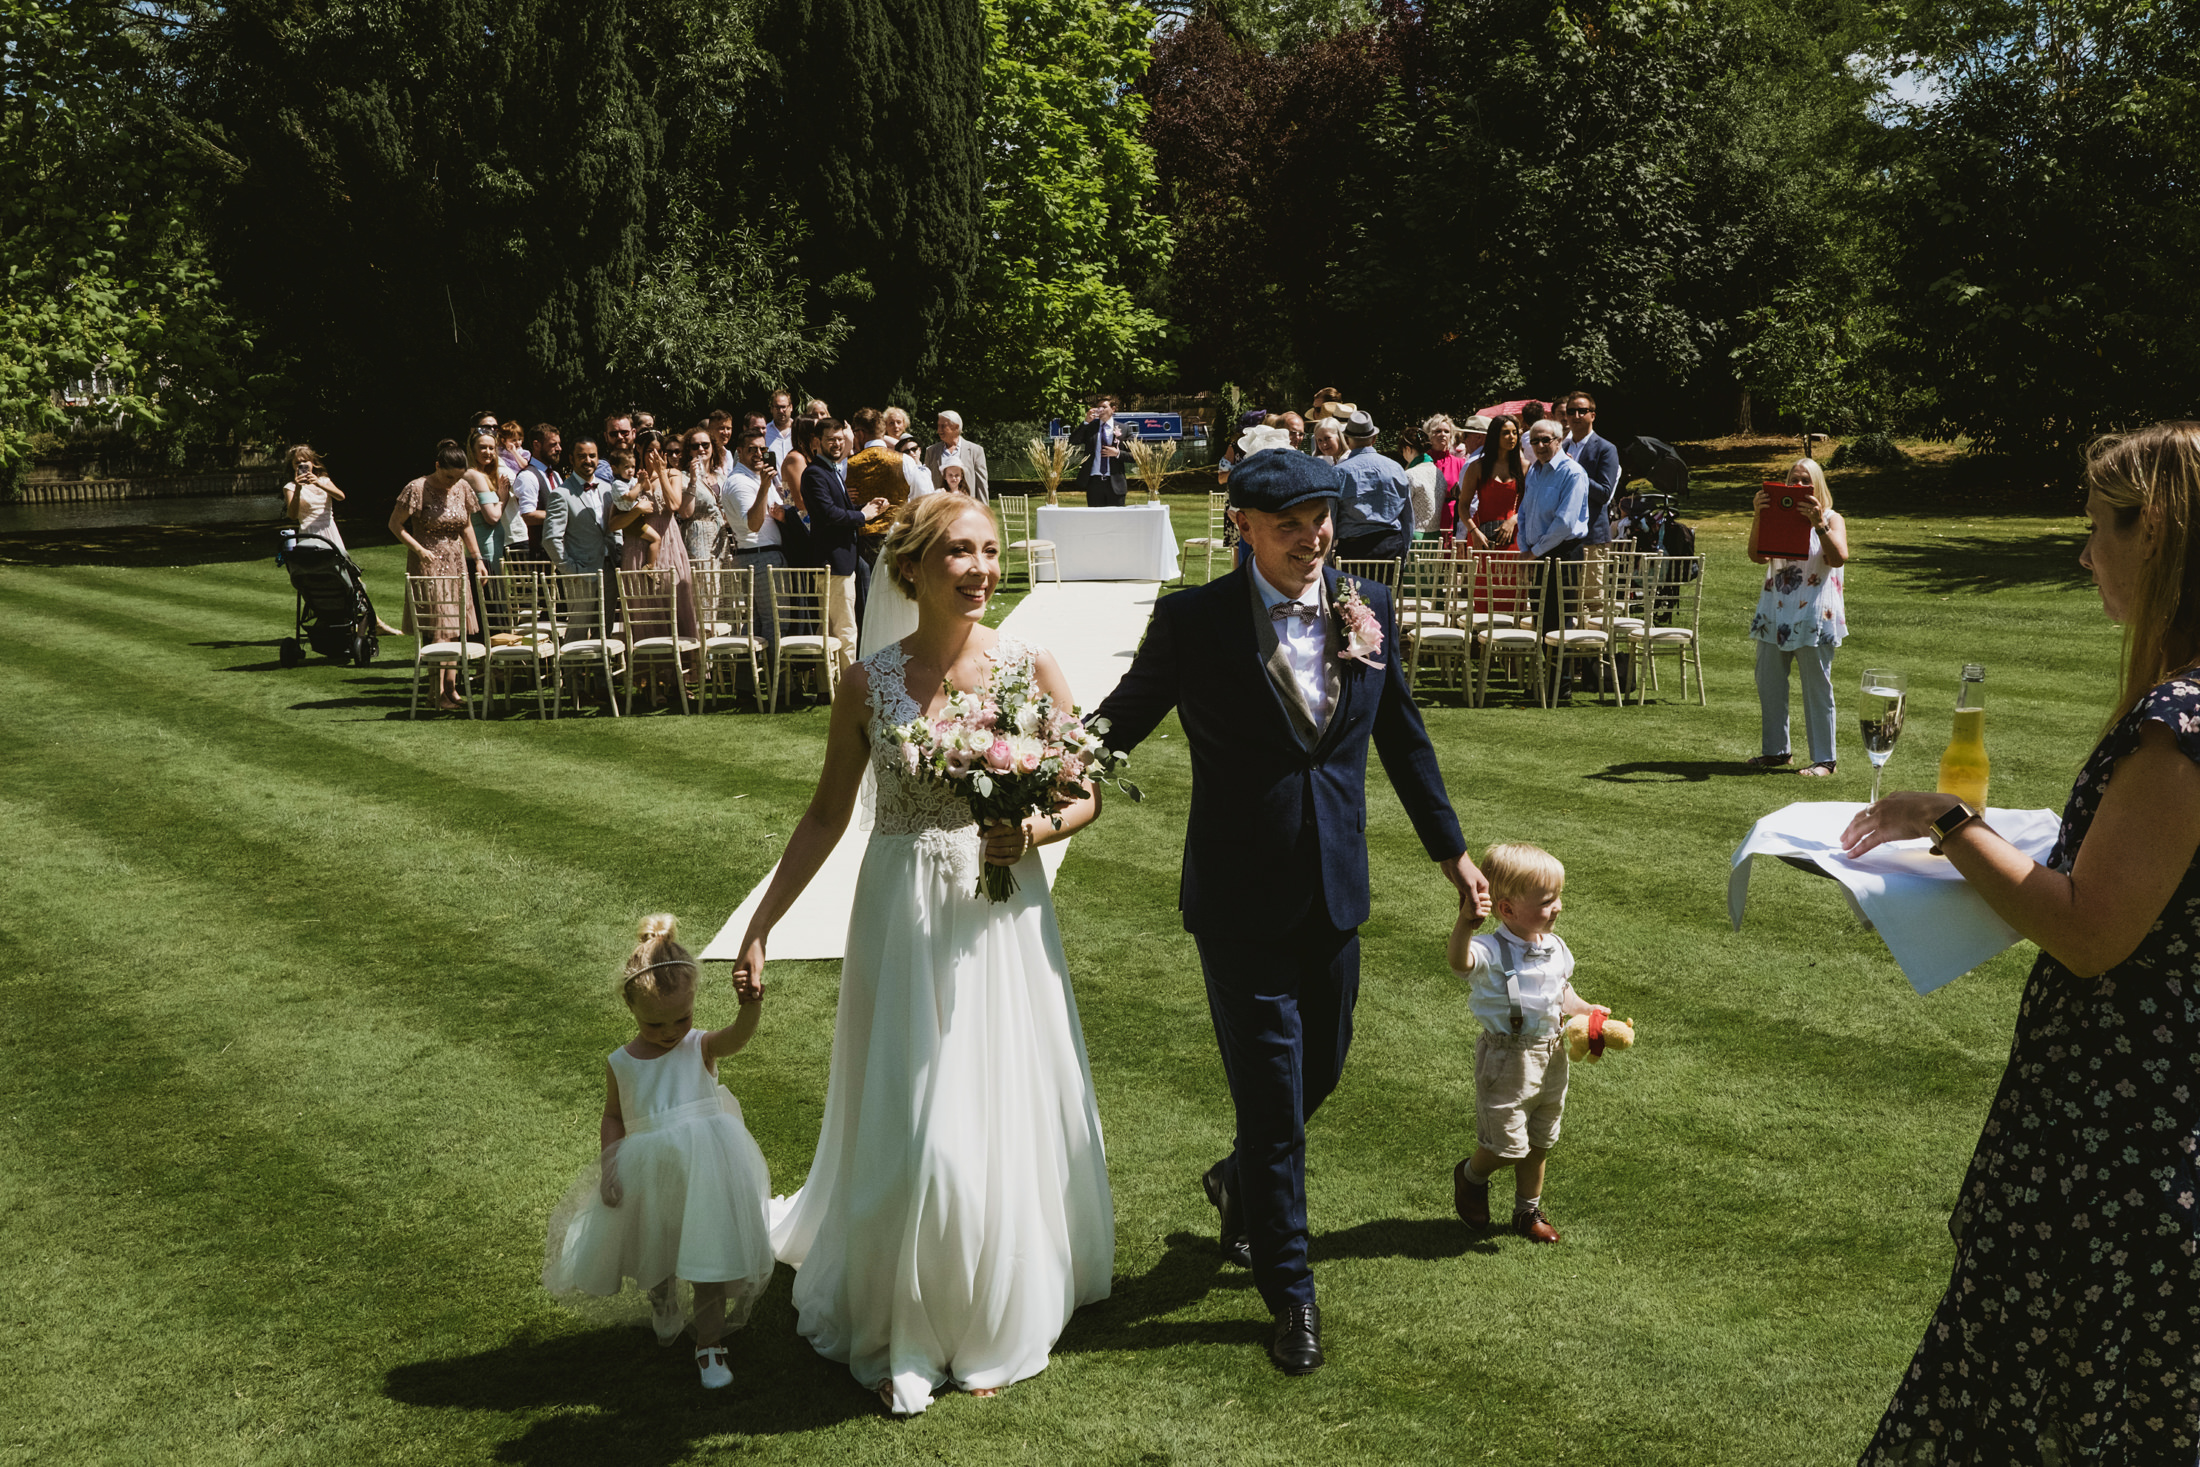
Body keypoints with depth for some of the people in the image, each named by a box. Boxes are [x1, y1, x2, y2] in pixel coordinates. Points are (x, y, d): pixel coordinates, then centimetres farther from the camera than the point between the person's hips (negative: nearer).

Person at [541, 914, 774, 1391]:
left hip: (704, 1171, -3)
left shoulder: (702, 1047, -11)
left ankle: (709, 1342, 17)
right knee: (651, 1256, 21)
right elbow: (612, 1118, 8)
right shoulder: (621, 1064, -4)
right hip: (647, 1175, 3)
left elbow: (739, 1035, -32)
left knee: (710, 1252, 0)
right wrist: (608, 1164, -7)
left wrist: (751, 1006, -54)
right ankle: (661, 1305, 54)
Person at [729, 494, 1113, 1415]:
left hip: (1002, 916, 1)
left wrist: (1038, 830, -17)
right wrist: (761, 925, 3)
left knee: (1002, 1117, 8)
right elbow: (826, 817, 5)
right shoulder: (869, 684, -3)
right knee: (905, 1123, 5)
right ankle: (901, 1332, 24)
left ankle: (993, 1325, 30)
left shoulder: (1030, 669, -3)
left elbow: (1088, 794, 4)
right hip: (903, 919, -1)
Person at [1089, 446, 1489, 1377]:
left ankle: (1238, 1181, 49)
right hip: (1240, 900, -4)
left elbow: (1402, 737, 12)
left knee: (1321, 1070, 18)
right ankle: (1290, 1294, 20)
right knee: (1272, 1097, 2)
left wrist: (1449, 849, 17)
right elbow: (1123, 719, -3)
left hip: (1335, 891, 5)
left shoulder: (1367, 609, 1)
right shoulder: (1193, 621, -11)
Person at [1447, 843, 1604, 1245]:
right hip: (1507, 1058, -7)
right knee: (1507, 1145, -2)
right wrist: (1467, 920, -64)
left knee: (1539, 1144, 18)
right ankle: (1471, 1175, 31)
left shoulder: (1556, 948, 2)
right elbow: (1458, 958, -47)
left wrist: (1586, 1013, 3)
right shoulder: (1491, 952, -23)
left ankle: (1528, 1211, 36)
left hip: (1551, 1057, 7)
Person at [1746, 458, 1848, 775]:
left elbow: (1839, 558, -17)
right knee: (1768, 684, 8)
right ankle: (1776, 750, 21)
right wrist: (1759, 517, -17)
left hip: (1814, 616, -4)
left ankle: (1823, 759, 5)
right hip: (1775, 613, 4)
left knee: (1817, 688, -1)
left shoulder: (1832, 520, 3)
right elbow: (1757, 556, -7)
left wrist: (1819, 522, -25)